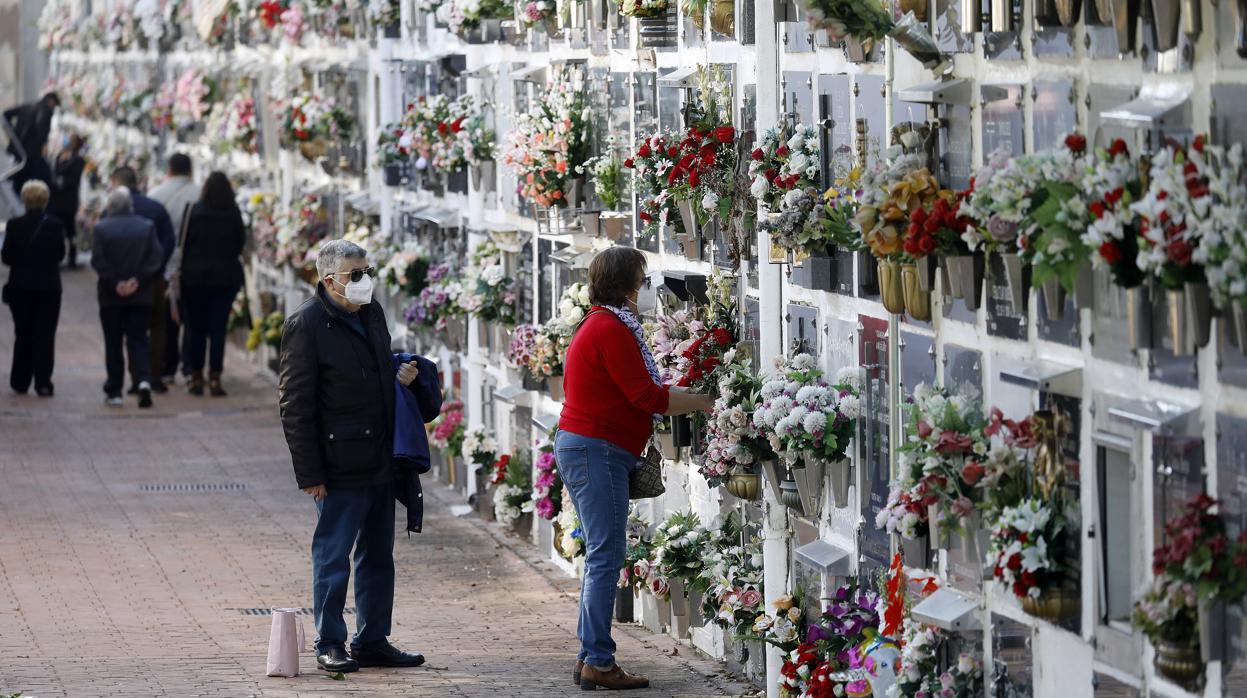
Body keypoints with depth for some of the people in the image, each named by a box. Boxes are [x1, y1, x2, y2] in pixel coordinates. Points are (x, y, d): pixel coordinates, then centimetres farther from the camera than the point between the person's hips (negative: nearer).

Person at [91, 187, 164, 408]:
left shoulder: (102, 228, -6)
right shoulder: (146, 227, 0)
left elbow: (98, 261, -12)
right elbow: (157, 256, -5)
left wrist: (114, 283, -10)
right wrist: (137, 280, -8)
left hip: (111, 297, -1)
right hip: (141, 295, 1)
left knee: (113, 343, 8)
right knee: (138, 339, 5)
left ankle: (114, 391, 9)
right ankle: (143, 380, -17)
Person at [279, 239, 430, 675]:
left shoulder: (371, 313, 11)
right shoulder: (307, 324, -13)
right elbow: (295, 405, -14)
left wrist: (401, 377, 3)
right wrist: (309, 473, -16)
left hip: (380, 460, 8)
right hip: (339, 467, -8)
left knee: (378, 556, 13)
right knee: (332, 556, 1)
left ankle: (372, 640, 22)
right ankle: (329, 644, 10)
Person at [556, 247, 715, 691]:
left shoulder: (599, 325, 18)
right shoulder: (611, 329, -15)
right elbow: (646, 396, -17)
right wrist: (704, 403, -11)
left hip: (581, 447, 11)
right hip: (596, 450, -11)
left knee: (602, 557, 12)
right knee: (606, 556, -10)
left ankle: (590, 658, 14)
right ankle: (598, 663, -11)